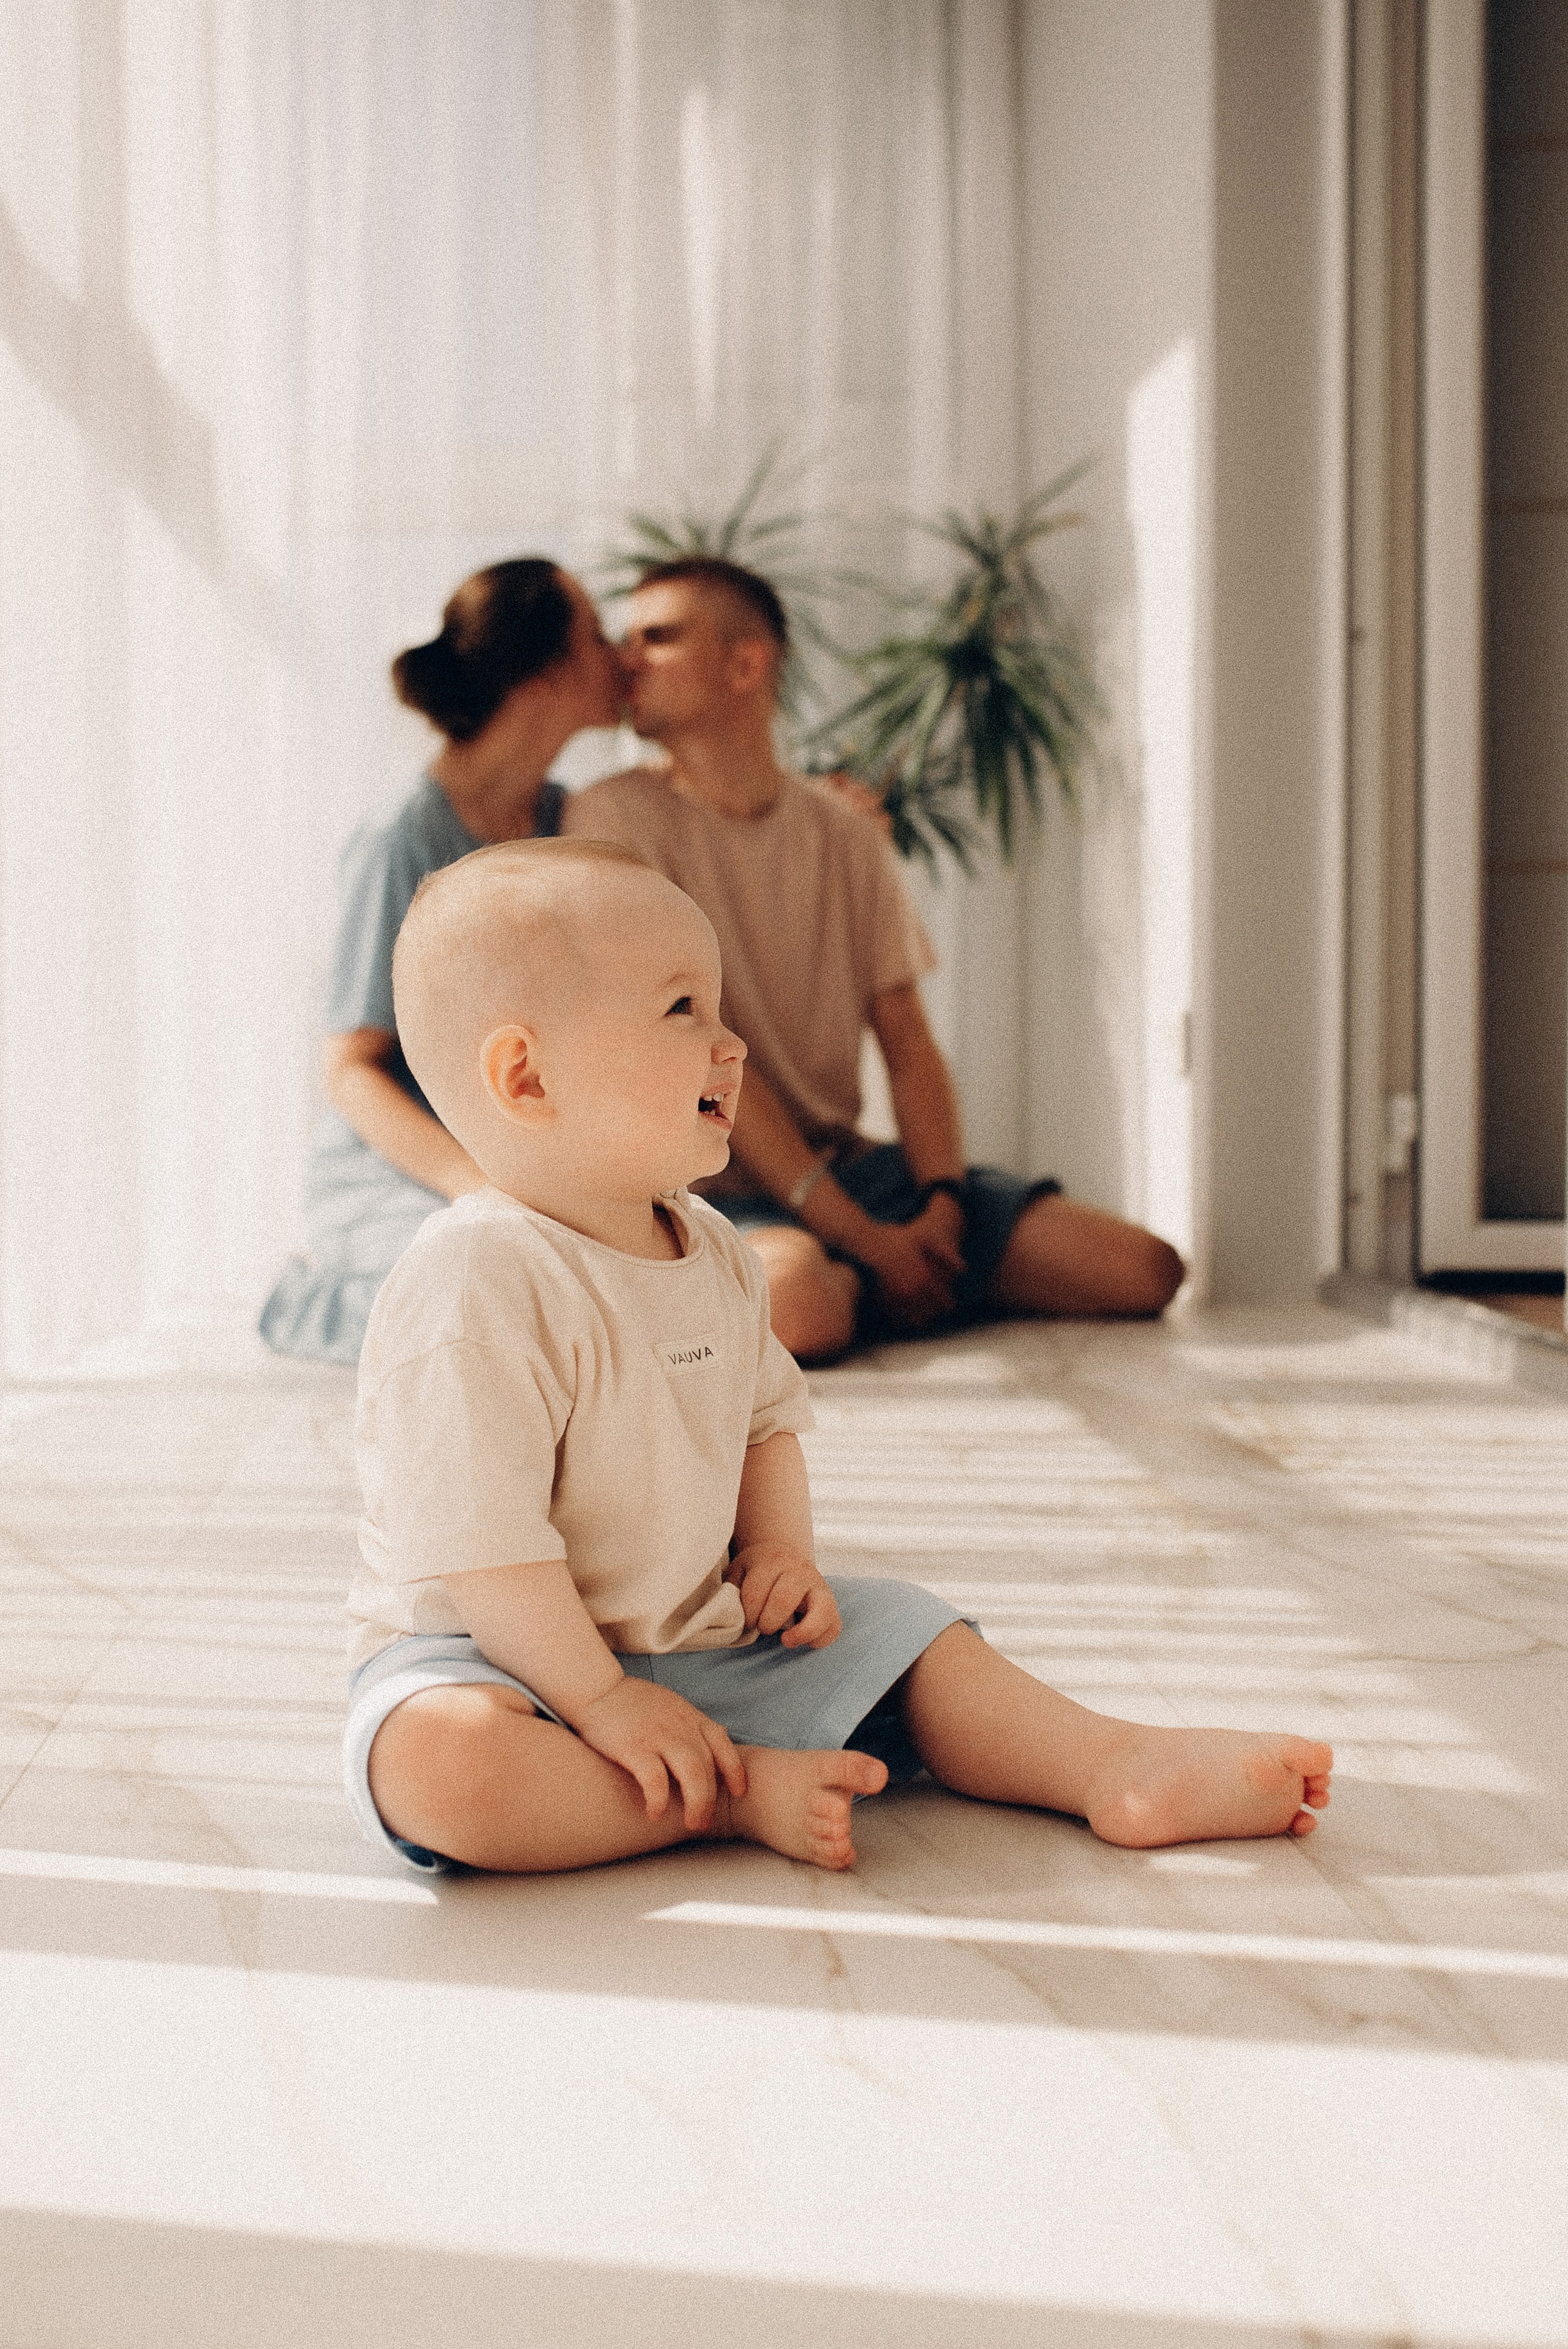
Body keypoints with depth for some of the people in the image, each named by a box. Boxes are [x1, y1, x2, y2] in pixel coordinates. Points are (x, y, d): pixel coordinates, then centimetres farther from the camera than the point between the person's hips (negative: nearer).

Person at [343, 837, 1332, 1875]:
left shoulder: (716, 1258, 4)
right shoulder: (475, 1288, -25)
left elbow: (765, 1422, 18)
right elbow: (482, 1545, -27)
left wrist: (779, 1548, 0)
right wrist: (598, 1701, -24)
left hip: (697, 1633, 8)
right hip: (497, 1660, -8)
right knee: (439, 1757, -38)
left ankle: (1116, 1766, -4)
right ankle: (732, 1797, -25)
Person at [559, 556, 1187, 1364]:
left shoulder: (844, 834, 9)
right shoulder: (615, 819, -8)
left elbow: (908, 1045, 7)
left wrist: (941, 1206, -13)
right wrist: (868, 1241, -19)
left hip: (848, 1167, 5)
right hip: (711, 1192, -5)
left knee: (1147, 1268, -8)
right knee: (796, 1298, -41)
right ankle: (862, 1282, -5)